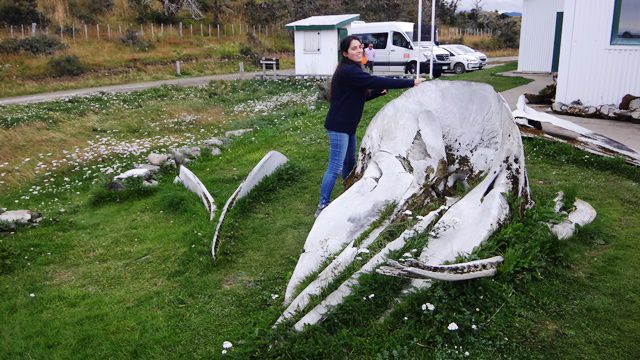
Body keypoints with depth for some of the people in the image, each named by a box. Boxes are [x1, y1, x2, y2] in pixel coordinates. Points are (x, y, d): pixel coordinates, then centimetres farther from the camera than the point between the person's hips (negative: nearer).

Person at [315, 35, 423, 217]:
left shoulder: (352, 70, 12)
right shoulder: (348, 71, -20)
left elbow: (360, 96, 19)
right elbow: (376, 81, -26)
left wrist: (379, 92, 1)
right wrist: (411, 83, -22)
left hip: (348, 126, 10)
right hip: (338, 126, -10)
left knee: (350, 162, 22)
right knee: (335, 168, -8)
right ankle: (322, 207, -1)